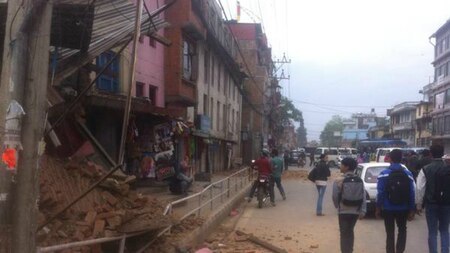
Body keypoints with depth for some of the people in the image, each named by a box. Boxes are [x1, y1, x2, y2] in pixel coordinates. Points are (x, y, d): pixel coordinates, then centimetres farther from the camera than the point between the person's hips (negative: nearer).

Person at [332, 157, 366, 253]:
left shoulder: (339, 180, -13)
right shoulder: (359, 180, 1)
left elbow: (335, 197, -8)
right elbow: (363, 197, -2)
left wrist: (338, 206, 10)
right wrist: (362, 211, 1)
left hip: (344, 211, -5)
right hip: (355, 211, 5)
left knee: (344, 234, 5)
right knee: (350, 231, 20)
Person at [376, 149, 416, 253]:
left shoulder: (384, 174, -8)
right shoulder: (408, 174, -4)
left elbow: (380, 193, -10)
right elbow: (412, 194, -5)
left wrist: (378, 208, -1)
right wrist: (412, 210, 2)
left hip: (388, 208, -1)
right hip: (403, 209, 2)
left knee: (390, 233, 9)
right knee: (402, 230, 20)